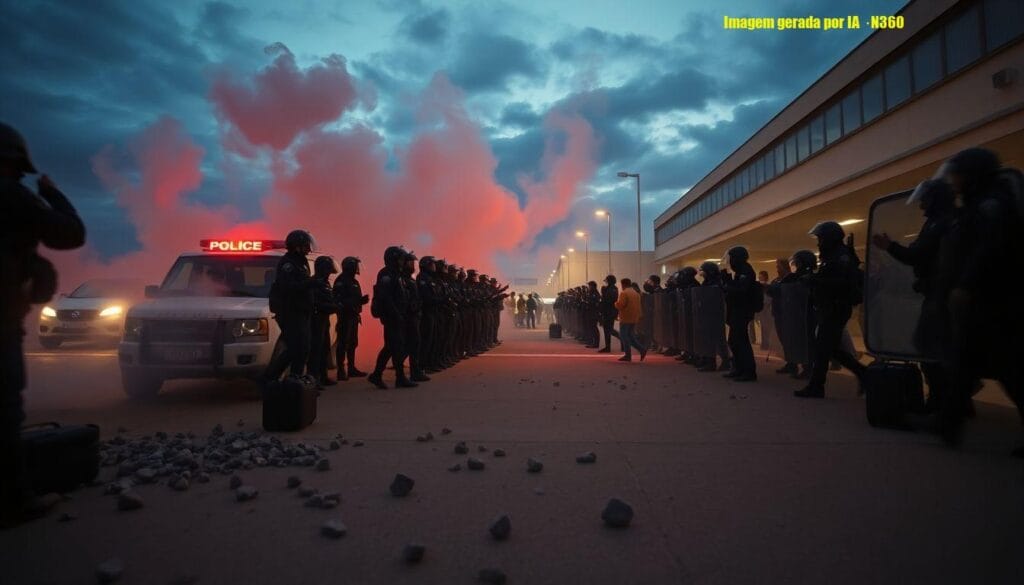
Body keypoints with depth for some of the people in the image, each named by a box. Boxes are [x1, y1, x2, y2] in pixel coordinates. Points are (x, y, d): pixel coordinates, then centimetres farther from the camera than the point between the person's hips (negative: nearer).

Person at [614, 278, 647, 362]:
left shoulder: (624, 293, -13)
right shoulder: (636, 293, 13)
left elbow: (620, 305, -21)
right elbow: (639, 306, 16)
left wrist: (616, 303, 1)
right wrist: (639, 316, 21)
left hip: (626, 318, -8)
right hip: (634, 318, 8)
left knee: (624, 336, 0)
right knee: (629, 335, 17)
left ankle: (628, 355, 1)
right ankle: (642, 349, 7)